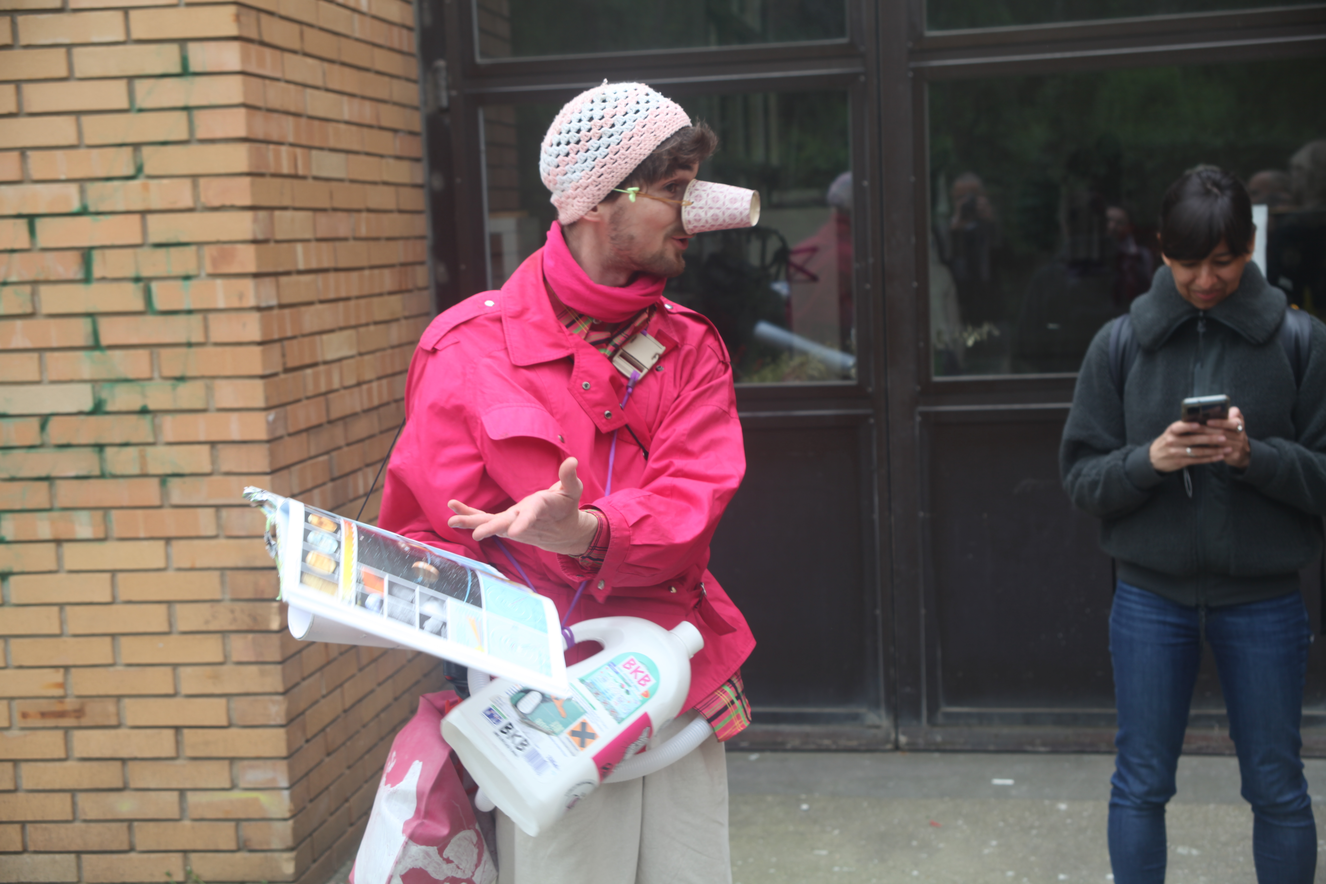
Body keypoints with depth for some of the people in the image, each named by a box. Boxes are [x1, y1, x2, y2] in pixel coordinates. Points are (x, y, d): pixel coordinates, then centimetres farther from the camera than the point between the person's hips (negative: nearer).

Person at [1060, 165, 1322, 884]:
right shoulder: (1120, 344, 0)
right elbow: (1081, 477, 1)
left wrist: (1255, 457, -20)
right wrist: (1149, 460, -18)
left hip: (1263, 598, 0)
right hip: (1151, 594, 1)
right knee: (1140, 783, 9)